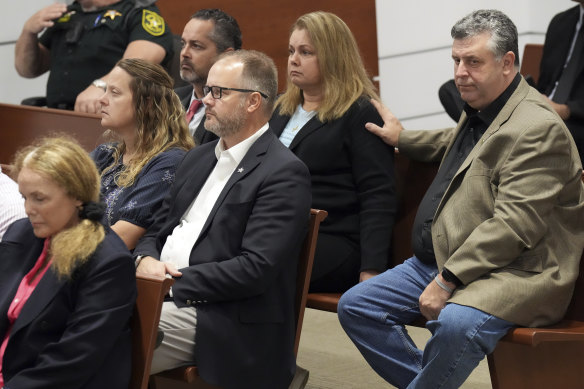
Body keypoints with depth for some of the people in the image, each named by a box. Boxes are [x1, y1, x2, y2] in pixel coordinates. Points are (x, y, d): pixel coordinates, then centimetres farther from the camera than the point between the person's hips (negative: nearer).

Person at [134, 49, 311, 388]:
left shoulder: (284, 174, -9)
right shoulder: (199, 158, 19)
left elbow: (257, 269, -18)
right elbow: (157, 231, 21)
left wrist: (173, 282, -16)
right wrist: (146, 261, -3)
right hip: (161, 296, 7)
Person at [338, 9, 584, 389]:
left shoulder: (538, 129, -18)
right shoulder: (478, 112, 13)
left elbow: (514, 225, -24)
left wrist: (448, 280, -25)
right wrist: (402, 138, 39)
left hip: (512, 271, -10)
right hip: (441, 260, 10)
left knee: (457, 324, -39)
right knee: (355, 306, 4)